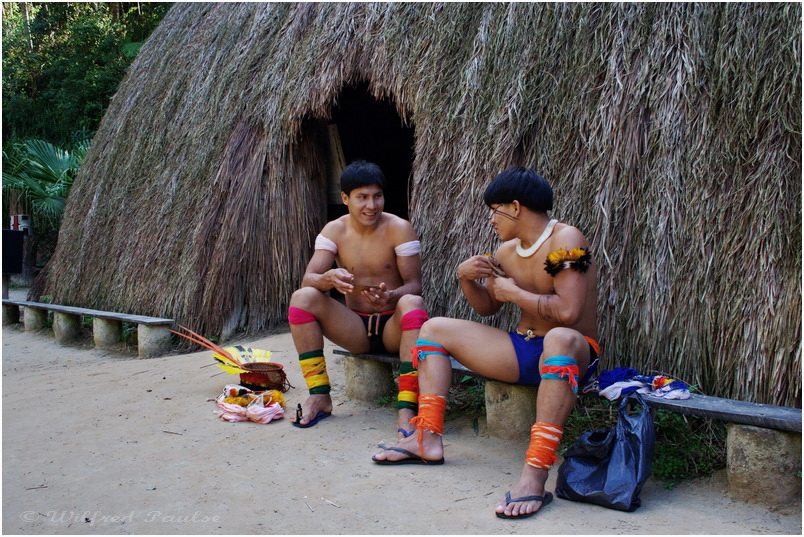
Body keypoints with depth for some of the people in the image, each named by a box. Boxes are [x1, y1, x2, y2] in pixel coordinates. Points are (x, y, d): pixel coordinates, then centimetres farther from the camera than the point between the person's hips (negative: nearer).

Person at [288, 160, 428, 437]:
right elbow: (307, 279, -11)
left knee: (412, 303, -36)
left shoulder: (399, 228, -8)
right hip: (355, 327, 3)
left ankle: (406, 408, -38)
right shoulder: (334, 230, -1)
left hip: (393, 326, -2)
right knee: (302, 298, -20)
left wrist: (391, 297, -36)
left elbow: (414, 285, -13)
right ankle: (320, 396, -15)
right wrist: (328, 279, -36)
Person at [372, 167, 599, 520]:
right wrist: (466, 277, -1)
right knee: (434, 328, 6)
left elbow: (568, 312, -27)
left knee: (560, 338, -45)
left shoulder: (564, 240, -15)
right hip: (521, 349, 9)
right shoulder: (507, 251, 9)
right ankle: (428, 440, -5)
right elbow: (486, 308, 19)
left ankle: (534, 476, -47)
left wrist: (513, 292, -14)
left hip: (573, 350, -8)